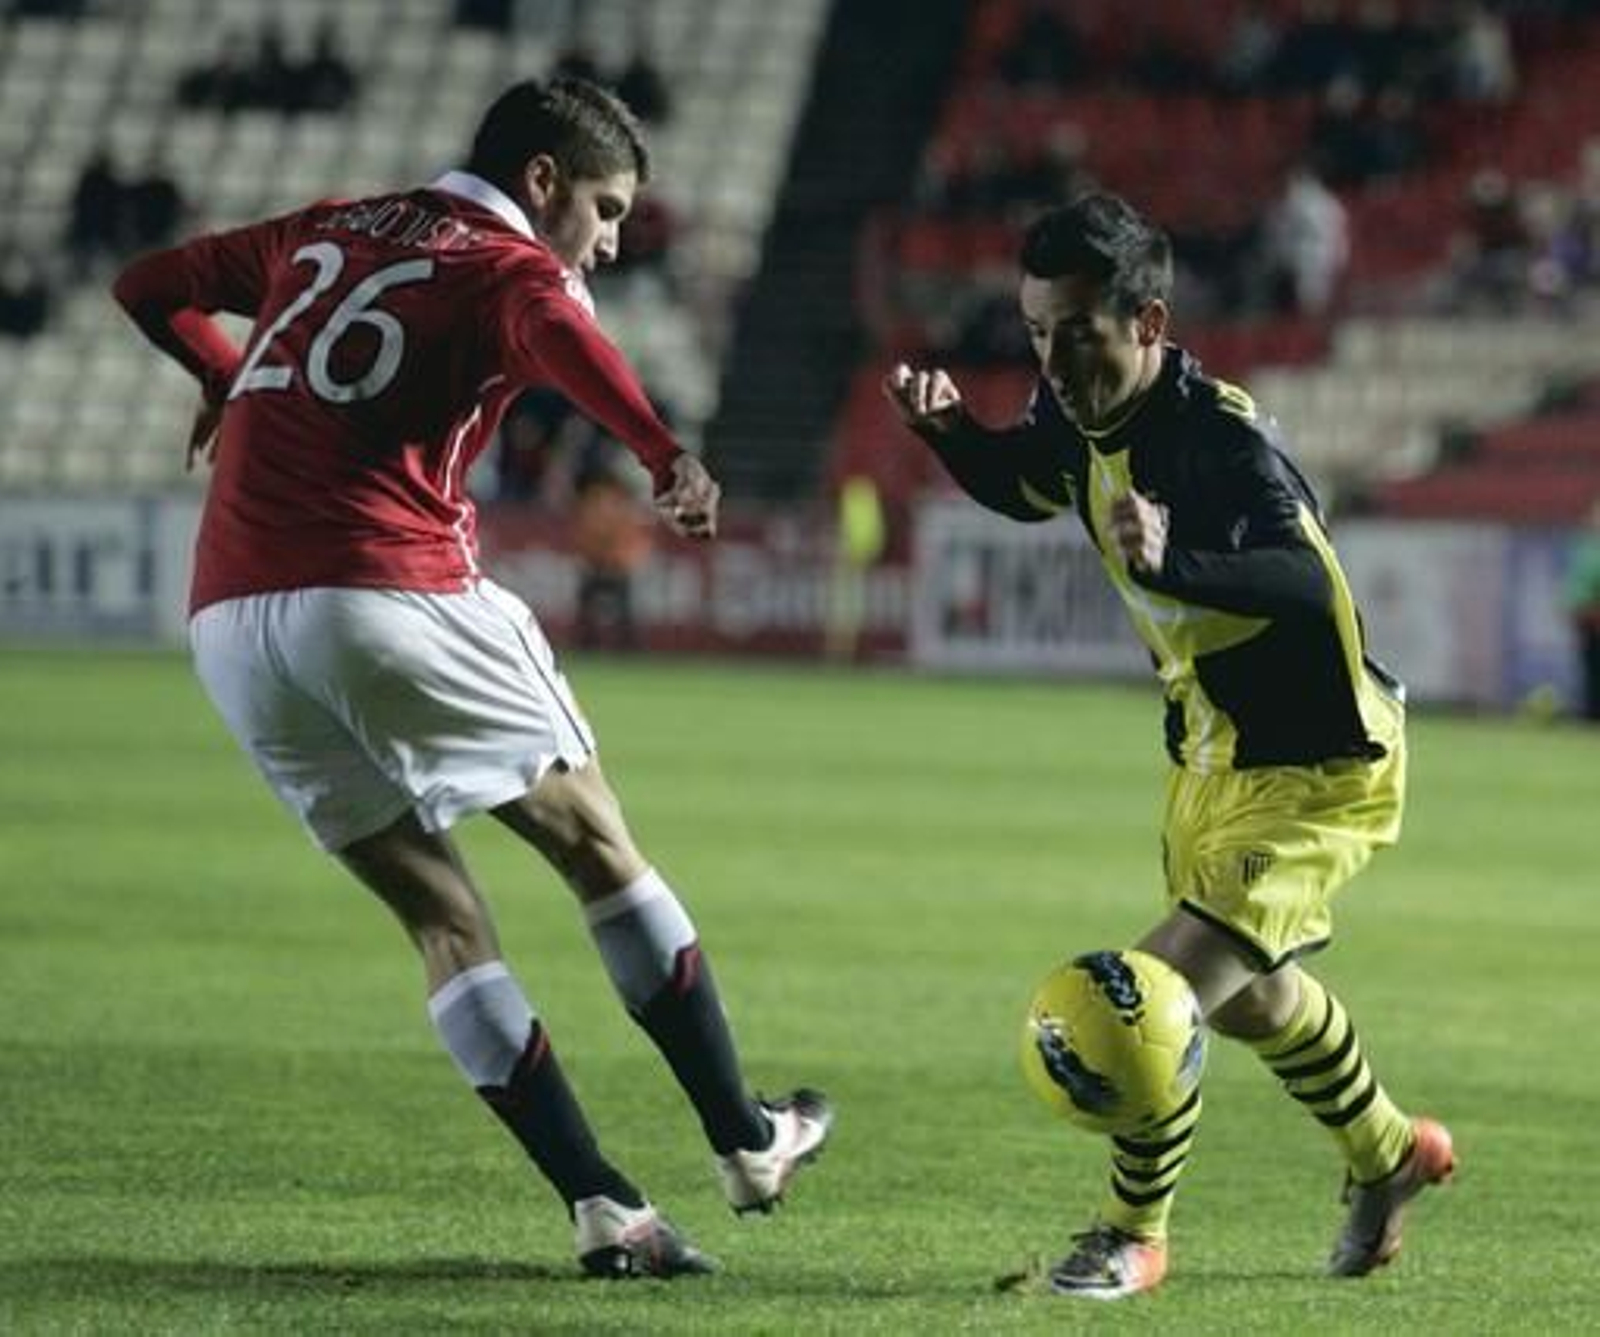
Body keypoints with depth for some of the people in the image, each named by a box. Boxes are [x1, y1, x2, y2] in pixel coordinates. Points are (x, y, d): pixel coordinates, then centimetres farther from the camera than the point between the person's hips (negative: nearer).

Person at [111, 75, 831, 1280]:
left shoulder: (326, 234, 21)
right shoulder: (509, 267, 1)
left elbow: (151, 287, 30)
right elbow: (559, 336, -24)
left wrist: (233, 383, 46)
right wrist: (669, 459, -41)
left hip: (230, 625, 6)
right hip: (392, 593, -6)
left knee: (441, 913, 10)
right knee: (596, 841, 11)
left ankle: (601, 1206, 3)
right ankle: (747, 1142, 17)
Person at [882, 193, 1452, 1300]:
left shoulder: (1223, 440, -32)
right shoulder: (1083, 418, -7)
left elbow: (1310, 582, -48)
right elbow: (1024, 488, 15)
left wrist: (1175, 564, -64)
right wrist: (950, 432, -6)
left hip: (1319, 771, -10)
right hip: (1214, 753, 10)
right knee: (1248, 992, 28)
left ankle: (1132, 1236, 3)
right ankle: (1389, 1155, 54)